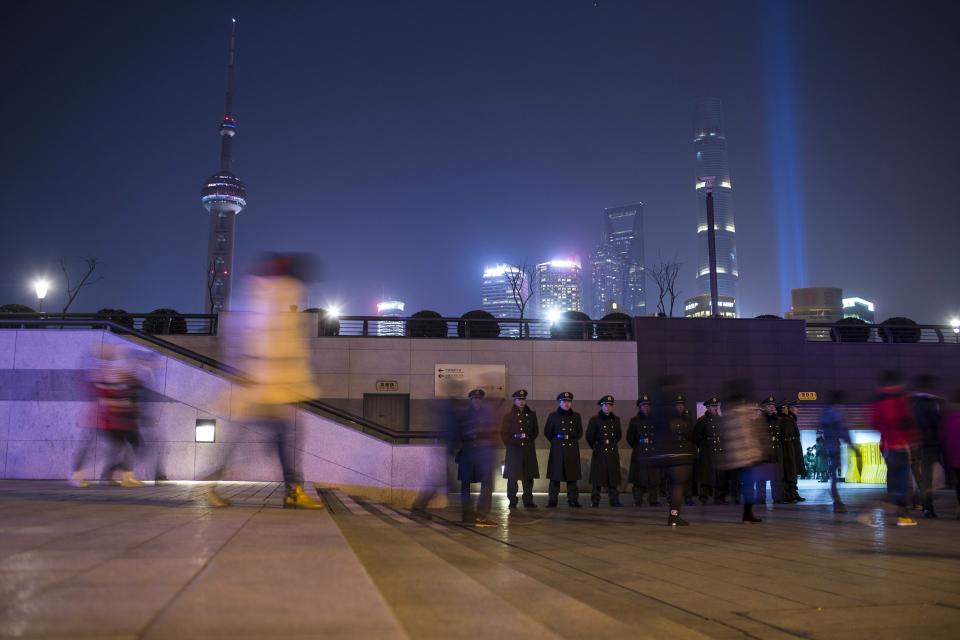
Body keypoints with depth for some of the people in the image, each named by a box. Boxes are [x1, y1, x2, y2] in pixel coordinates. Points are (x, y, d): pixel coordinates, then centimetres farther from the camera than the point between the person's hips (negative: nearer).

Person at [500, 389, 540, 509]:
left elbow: (536, 431, 17)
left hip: (529, 450, 2)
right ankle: (512, 502, 6)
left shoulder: (532, 415, 11)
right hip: (514, 450, -2)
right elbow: (504, 433, 3)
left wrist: (529, 440, 6)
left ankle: (528, 501, 11)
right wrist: (510, 444, -5)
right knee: (512, 477, -1)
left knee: (528, 477, 4)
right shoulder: (509, 416, 4)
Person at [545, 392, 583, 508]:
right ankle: (552, 500, 3)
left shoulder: (576, 416, 9)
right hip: (557, 450, -1)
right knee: (555, 476, -2)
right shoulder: (553, 416, 4)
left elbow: (579, 433, 16)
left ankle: (573, 500, 7)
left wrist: (572, 440, 8)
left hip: (572, 450, 2)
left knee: (572, 476, 1)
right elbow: (547, 432, 9)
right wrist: (555, 441, 10)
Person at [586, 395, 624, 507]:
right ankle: (595, 501, 5)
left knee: (613, 477, 3)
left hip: (613, 453, 3)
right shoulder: (594, 419, -2)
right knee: (598, 478, -1)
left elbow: (619, 435, 21)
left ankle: (614, 500, 8)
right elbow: (589, 436, 2)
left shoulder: (616, 419, 10)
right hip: (599, 454, -3)